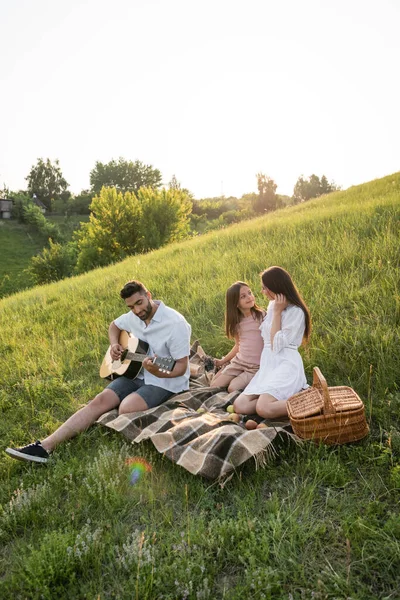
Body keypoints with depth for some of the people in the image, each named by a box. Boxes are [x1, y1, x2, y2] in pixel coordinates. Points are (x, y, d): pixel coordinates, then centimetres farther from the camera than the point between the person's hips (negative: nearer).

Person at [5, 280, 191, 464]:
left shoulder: (175, 323, -22)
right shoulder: (134, 316, 0)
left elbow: (182, 366, -21)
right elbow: (114, 325, 21)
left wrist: (157, 372, -40)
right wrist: (114, 345, 0)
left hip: (165, 381, -6)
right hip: (136, 374, 6)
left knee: (126, 408, -32)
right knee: (100, 401, -9)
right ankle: (45, 447, -11)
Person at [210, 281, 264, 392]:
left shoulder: (262, 316, -11)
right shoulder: (236, 321, 5)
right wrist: (222, 361, 11)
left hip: (256, 366, -5)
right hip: (238, 362, 5)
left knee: (232, 388, -20)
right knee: (214, 386, -1)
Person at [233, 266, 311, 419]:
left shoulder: (296, 312, -10)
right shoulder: (273, 305, 15)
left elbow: (277, 345, -16)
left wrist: (277, 312, -12)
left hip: (286, 366, -8)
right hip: (268, 365, 8)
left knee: (263, 409, -30)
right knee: (239, 406, -8)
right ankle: (288, 395, 0)